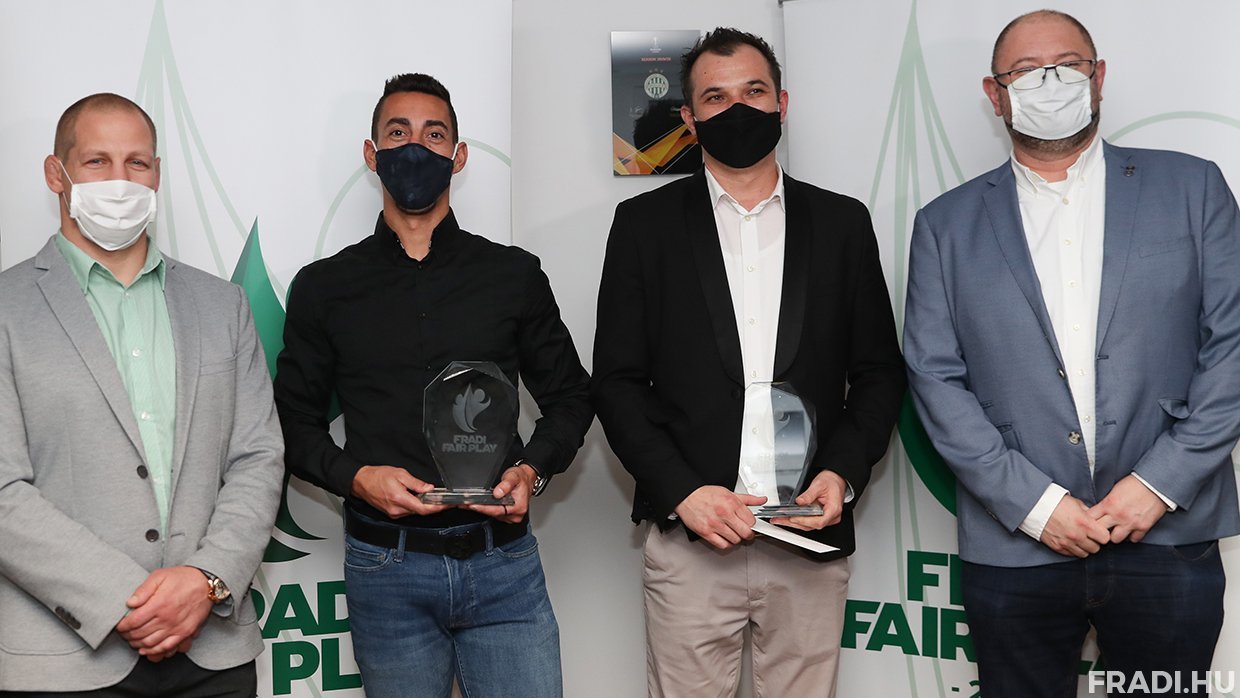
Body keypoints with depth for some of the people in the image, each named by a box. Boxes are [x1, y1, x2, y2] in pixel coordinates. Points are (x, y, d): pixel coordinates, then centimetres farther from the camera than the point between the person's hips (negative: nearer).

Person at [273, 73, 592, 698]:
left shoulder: (514, 275, 6)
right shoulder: (324, 288, 5)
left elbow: (569, 396, 12)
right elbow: (295, 419, 9)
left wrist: (530, 469, -7)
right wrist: (355, 476, -10)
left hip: (502, 560, 0)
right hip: (386, 569, 0)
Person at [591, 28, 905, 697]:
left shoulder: (842, 222, 8)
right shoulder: (645, 223, 4)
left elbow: (879, 372, 9)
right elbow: (616, 380, 1)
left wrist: (842, 474, -7)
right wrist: (682, 492, -10)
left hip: (813, 540, 2)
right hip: (689, 540, -1)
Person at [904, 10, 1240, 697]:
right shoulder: (946, 224, 5)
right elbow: (935, 378, -1)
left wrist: (1160, 483, -8)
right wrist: (1032, 503, -9)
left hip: (1168, 535, 0)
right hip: (1014, 548, 0)